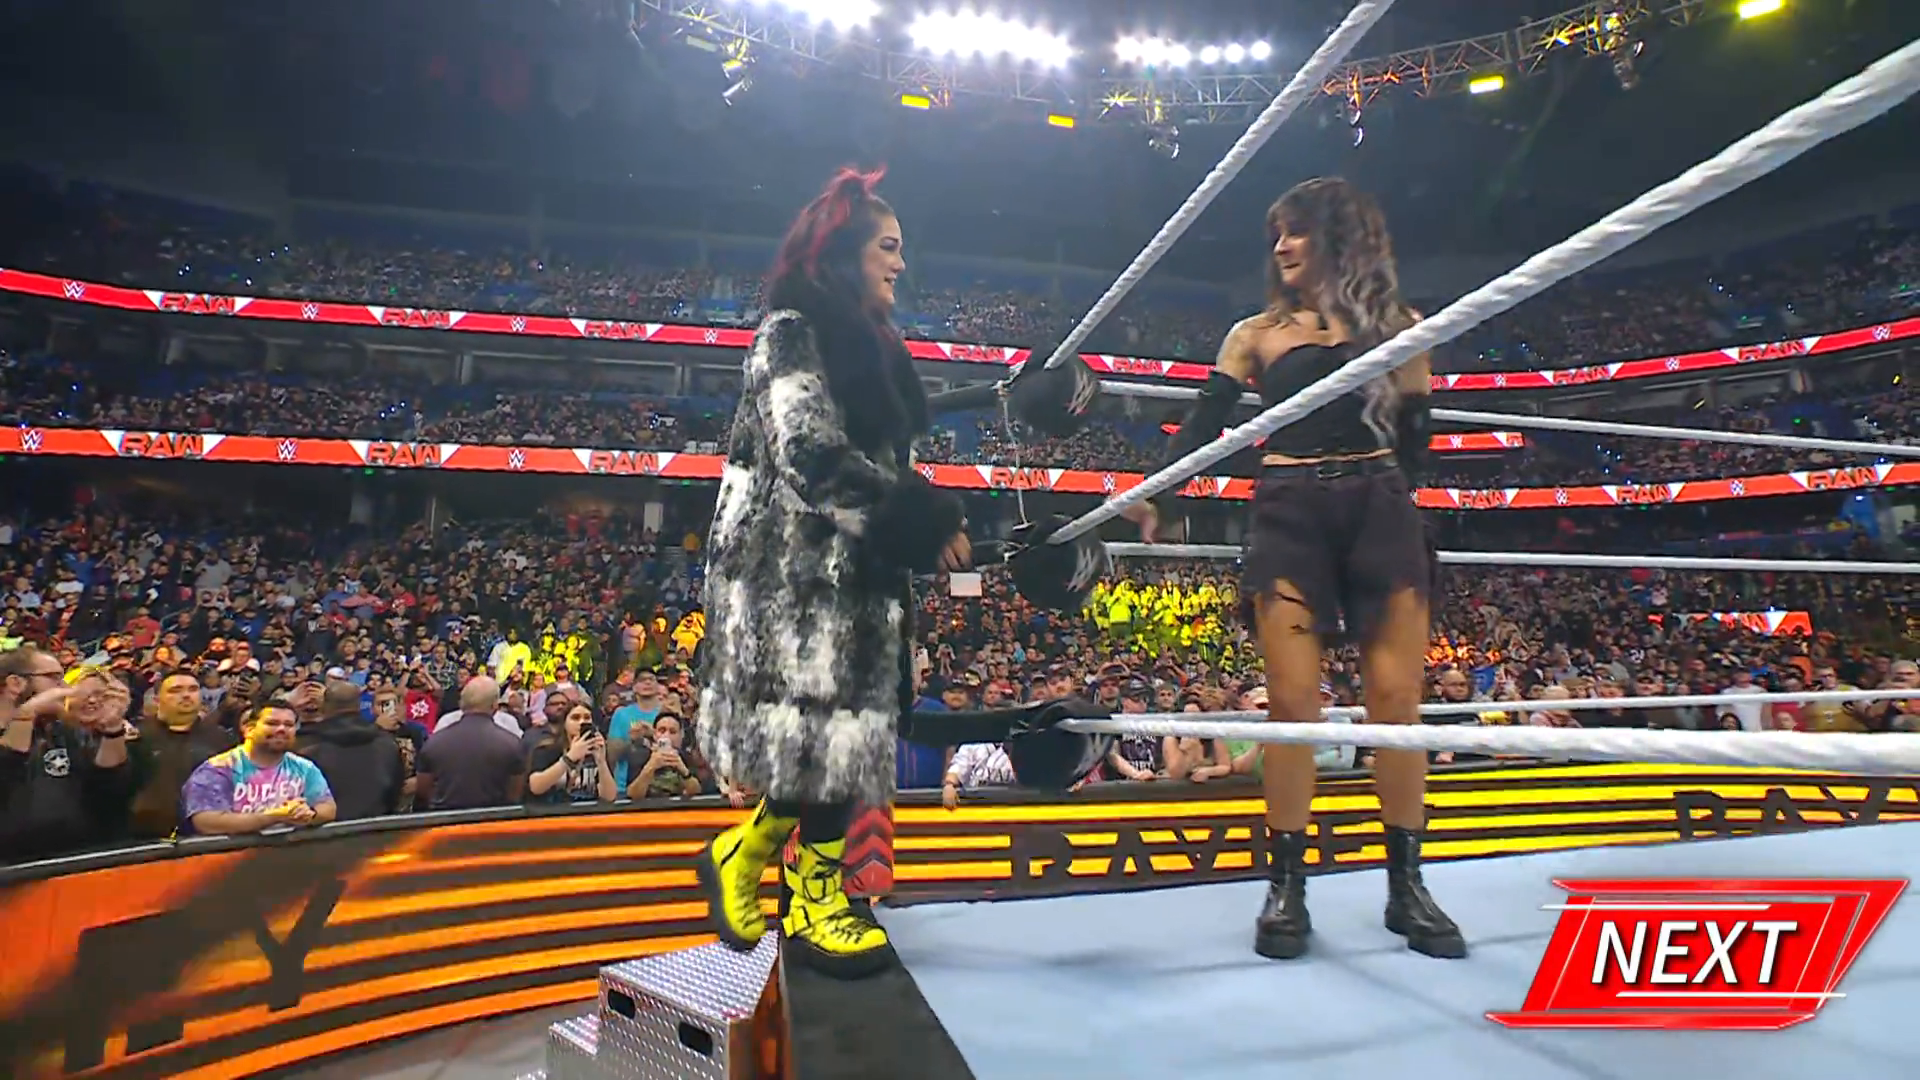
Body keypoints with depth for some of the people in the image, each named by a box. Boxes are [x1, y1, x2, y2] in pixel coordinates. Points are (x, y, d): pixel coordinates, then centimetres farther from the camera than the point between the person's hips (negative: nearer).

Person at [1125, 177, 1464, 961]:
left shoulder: (1395, 323, 14)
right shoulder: (1257, 333, 13)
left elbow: (1413, 435, 17)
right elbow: (1204, 424, 2)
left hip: (1380, 512, 1)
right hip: (1289, 518, 0)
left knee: (1397, 701, -2)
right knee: (1292, 703, -5)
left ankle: (1407, 886, 11)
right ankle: (1285, 887, 5)